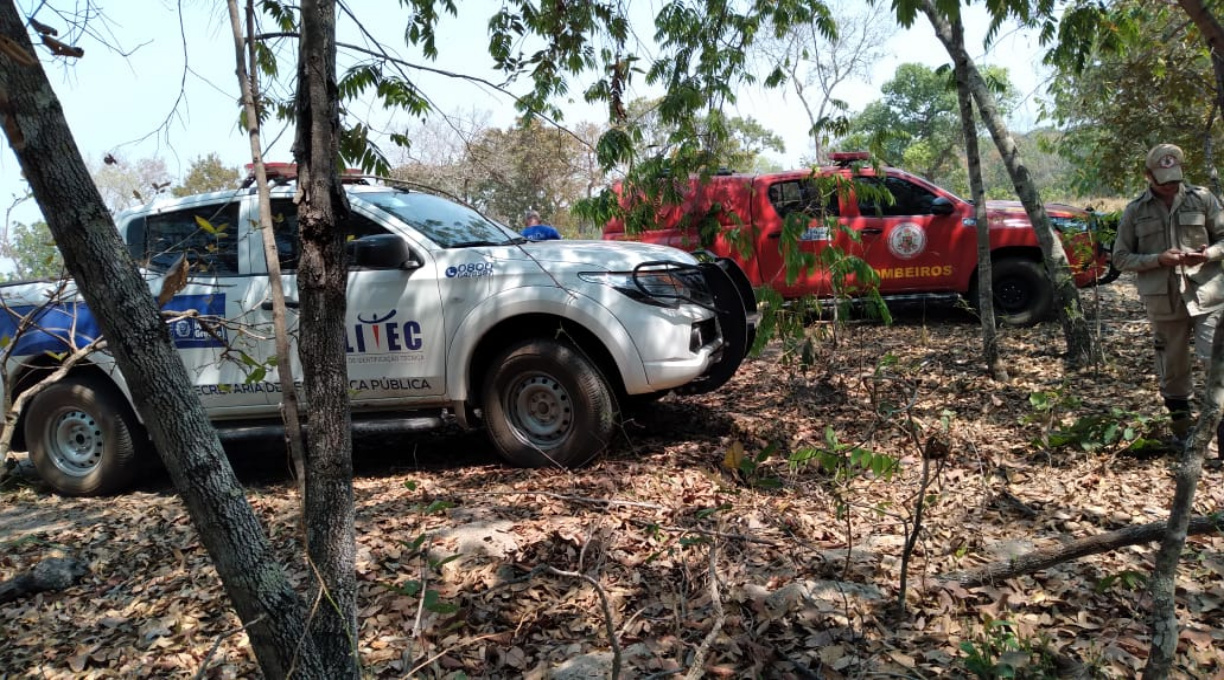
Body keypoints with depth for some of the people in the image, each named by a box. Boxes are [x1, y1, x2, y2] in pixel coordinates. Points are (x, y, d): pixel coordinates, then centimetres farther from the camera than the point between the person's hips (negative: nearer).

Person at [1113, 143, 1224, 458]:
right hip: (1163, 302, 1)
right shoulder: (1135, 212, 4)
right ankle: (1183, 432, 26)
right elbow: (1120, 258, 4)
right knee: (1173, 369, 11)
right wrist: (1158, 259, -13)